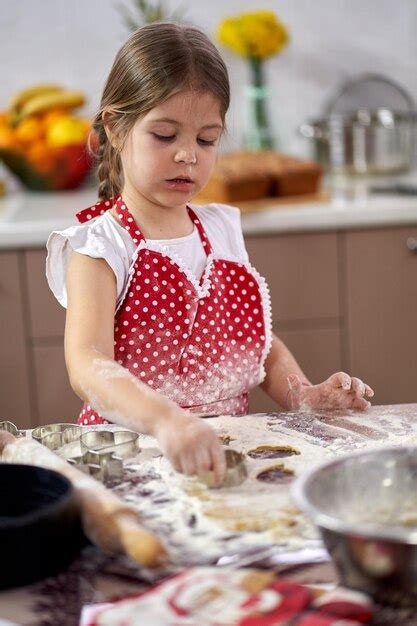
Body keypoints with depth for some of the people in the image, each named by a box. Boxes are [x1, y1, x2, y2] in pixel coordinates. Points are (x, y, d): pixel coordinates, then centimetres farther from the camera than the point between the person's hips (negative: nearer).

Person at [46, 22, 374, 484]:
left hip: (228, 451, 5)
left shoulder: (221, 230, 10)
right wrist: (165, 420, -44)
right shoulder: (100, 248, -9)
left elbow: (262, 343, 20)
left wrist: (303, 394, 0)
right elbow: (86, 365, -26)